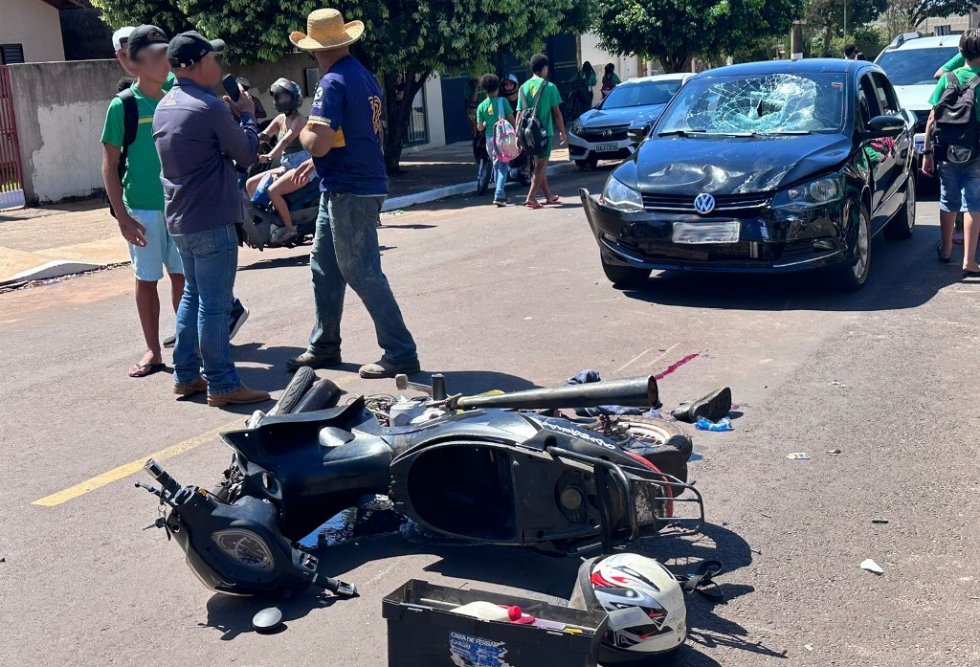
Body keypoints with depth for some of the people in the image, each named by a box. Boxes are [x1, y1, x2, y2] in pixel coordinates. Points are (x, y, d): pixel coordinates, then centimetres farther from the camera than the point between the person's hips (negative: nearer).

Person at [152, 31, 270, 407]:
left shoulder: (165, 106, 11)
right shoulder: (209, 107, -17)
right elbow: (246, 154, -8)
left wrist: (231, 114, 13)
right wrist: (247, 115, 7)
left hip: (181, 219, 9)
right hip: (212, 220, -9)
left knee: (192, 295, 17)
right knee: (214, 304, -4)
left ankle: (186, 375, 22)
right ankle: (222, 385, 2)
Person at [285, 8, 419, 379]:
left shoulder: (333, 83, -16)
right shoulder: (365, 77, 12)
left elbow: (319, 143, -25)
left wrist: (303, 132, -2)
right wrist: (313, 164, 26)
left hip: (349, 191, -10)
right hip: (357, 185, 10)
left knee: (362, 274, -4)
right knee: (324, 265, 18)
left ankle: (401, 354, 1)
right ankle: (324, 346, 27)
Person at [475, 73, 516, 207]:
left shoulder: (481, 106, 2)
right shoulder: (503, 101, -4)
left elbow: (479, 128, 1)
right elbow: (511, 119, -5)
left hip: (490, 139, 3)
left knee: (496, 166, 18)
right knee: (503, 167, -2)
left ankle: (501, 194, 24)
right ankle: (499, 195, -16)